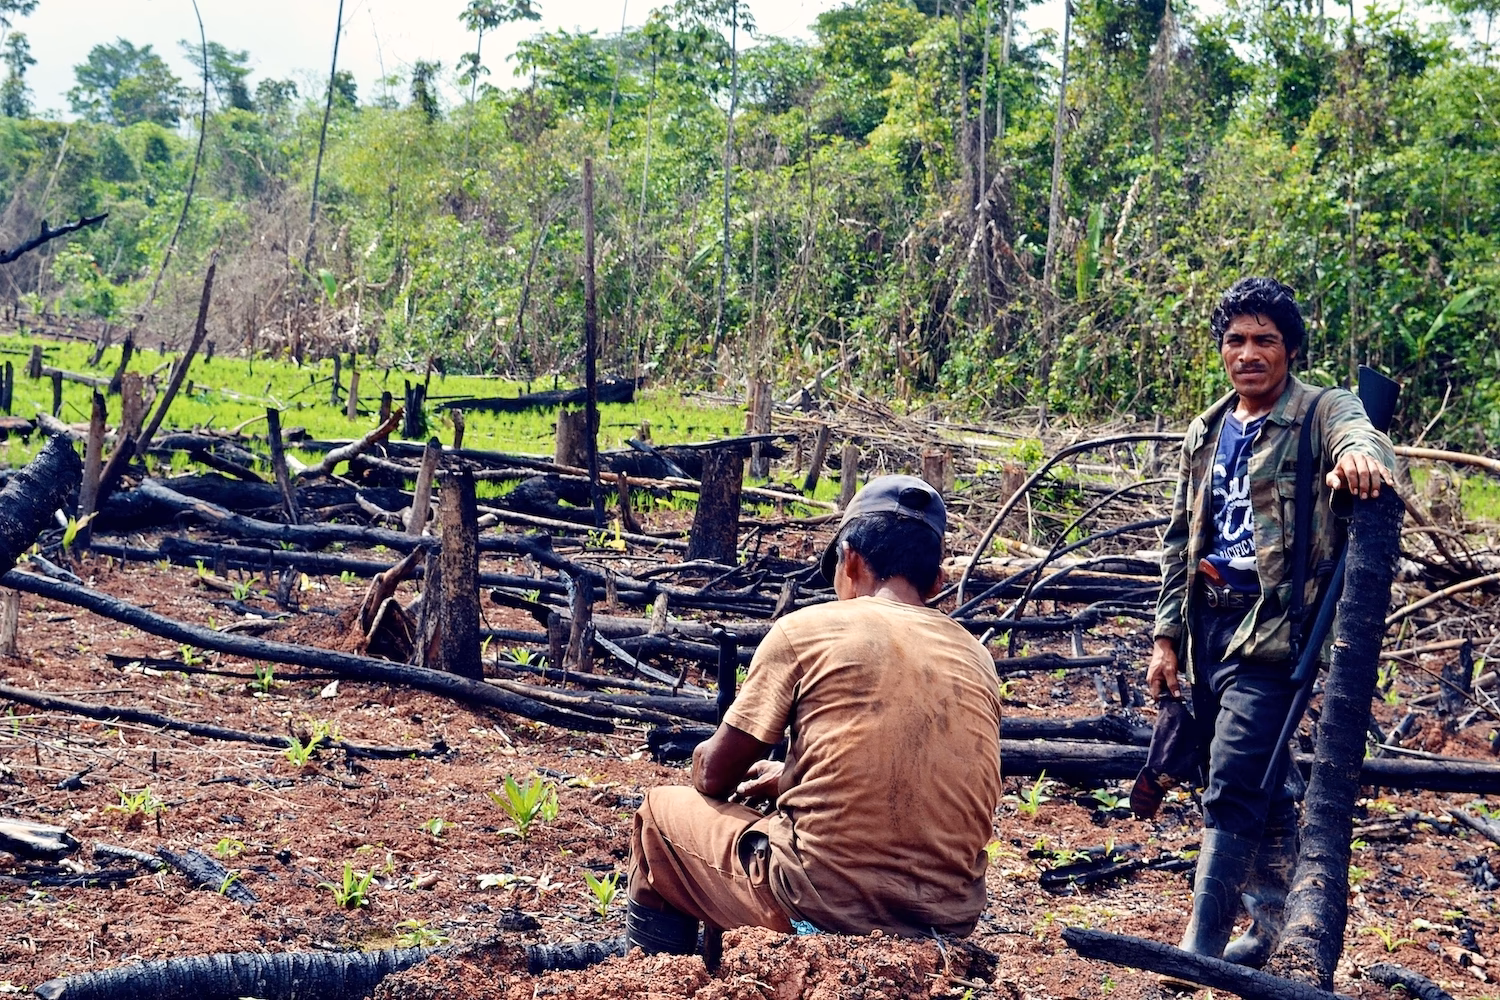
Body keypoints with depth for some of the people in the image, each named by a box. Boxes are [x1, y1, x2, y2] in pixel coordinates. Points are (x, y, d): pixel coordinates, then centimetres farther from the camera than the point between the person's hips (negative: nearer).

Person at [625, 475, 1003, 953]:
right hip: (950, 919, 5)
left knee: (663, 812, 20)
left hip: (824, 907, -5)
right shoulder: (977, 659, 8)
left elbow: (714, 775, 1)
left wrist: (706, 761, 25)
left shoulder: (806, 628, -5)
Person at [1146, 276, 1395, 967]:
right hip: (1207, 621, 6)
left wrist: (1359, 454, -54)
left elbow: (1360, 435, -29)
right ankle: (1270, 929, 30)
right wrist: (1167, 637, 12)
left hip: (1273, 626, -6)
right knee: (1261, 786, 17)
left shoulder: (1322, 413, -4)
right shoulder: (1205, 433, 14)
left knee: (1231, 792, -12)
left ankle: (1201, 950, -7)